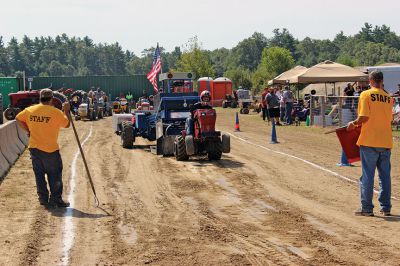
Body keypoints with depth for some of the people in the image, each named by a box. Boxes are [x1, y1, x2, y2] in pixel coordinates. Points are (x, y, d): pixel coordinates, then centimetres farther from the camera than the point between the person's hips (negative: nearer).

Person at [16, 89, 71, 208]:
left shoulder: (30, 110, 2)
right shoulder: (56, 112, -13)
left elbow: (18, 118, 16)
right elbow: (67, 124, -2)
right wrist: (66, 111, 4)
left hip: (34, 148, 5)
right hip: (50, 149, -5)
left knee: (39, 174, 13)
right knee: (55, 175, 5)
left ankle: (43, 198, 18)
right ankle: (55, 199, 6)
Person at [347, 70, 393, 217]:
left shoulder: (366, 95, -7)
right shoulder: (388, 97, 8)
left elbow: (364, 117, -17)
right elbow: (389, 119, 14)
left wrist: (354, 123, 2)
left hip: (369, 141, -4)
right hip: (386, 142, 4)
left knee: (367, 175, 2)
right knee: (385, 176, 11)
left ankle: (367, 208, 5)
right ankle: (386, 207, 16)